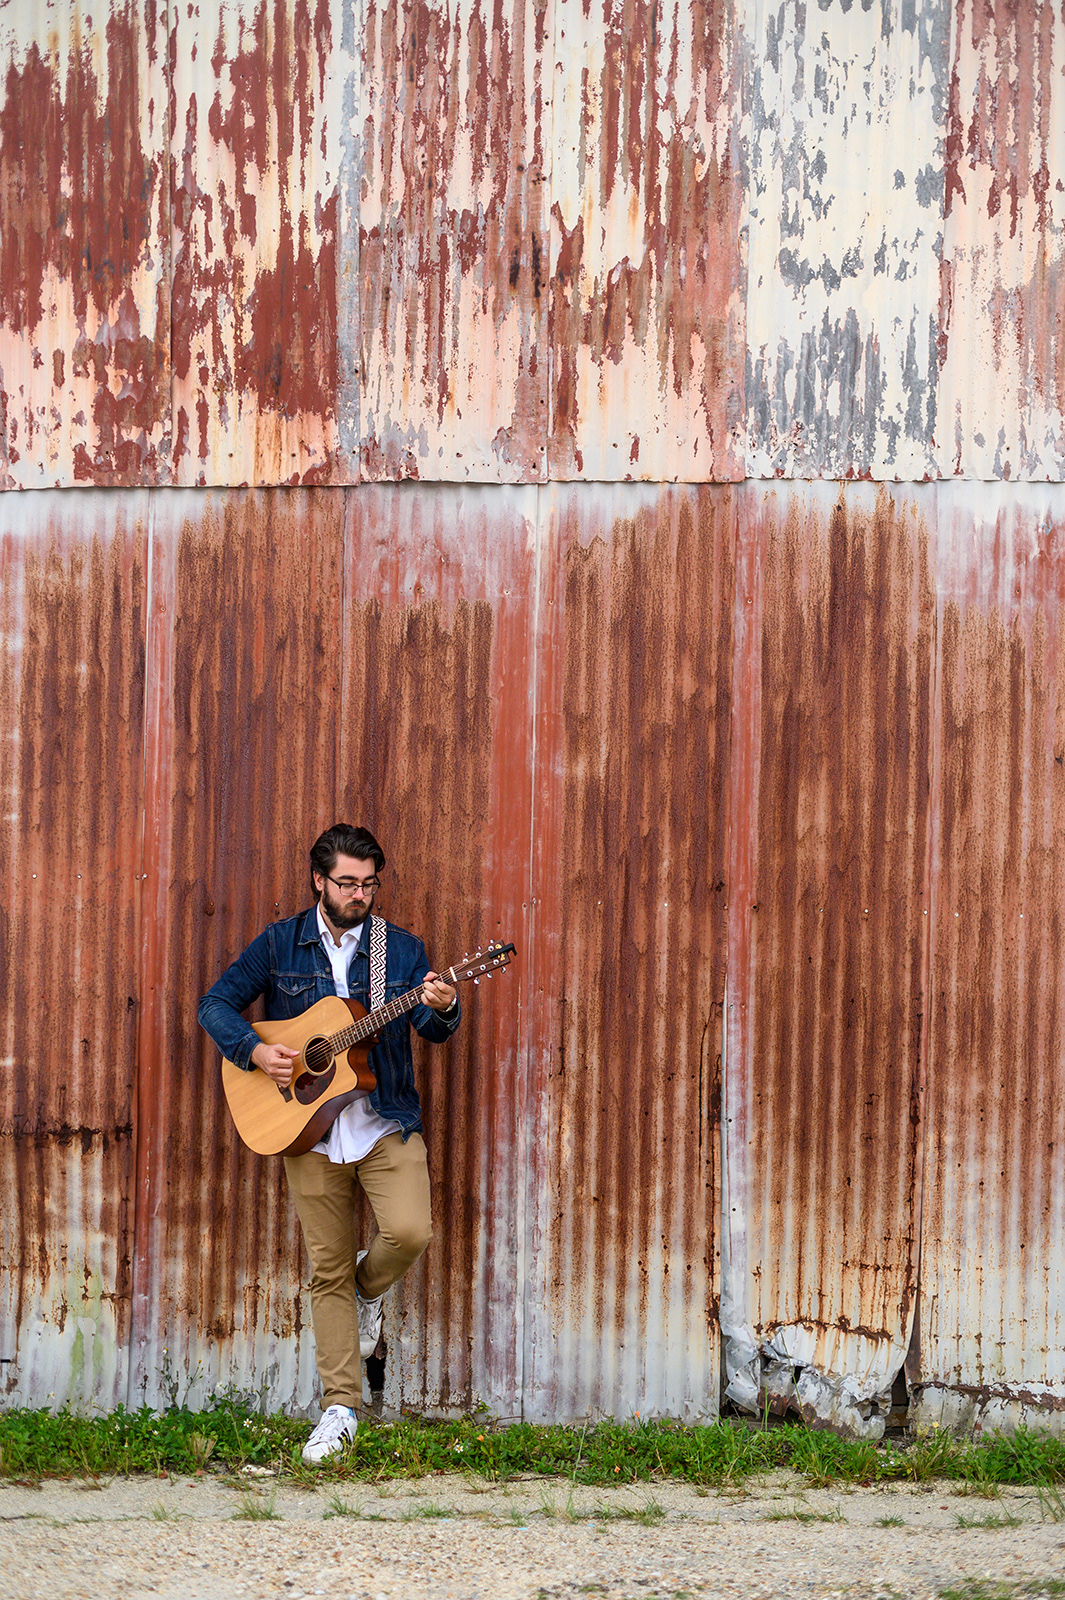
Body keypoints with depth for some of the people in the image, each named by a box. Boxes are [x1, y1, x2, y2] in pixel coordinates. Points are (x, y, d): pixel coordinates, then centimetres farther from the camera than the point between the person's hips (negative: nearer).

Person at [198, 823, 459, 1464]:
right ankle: (340, 1410, 12)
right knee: (328, 1271, 3)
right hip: (311, 1132, 0)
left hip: (387, 1125, 0)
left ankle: (370, 1286, 14)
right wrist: (254, 1050, -12)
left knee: (410, 1231, -22)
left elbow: (433, 1029, -6)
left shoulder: (401, 948, 3)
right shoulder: (280, 944, 3)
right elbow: (216, 1004, 5)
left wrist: (442, 1009, -29)